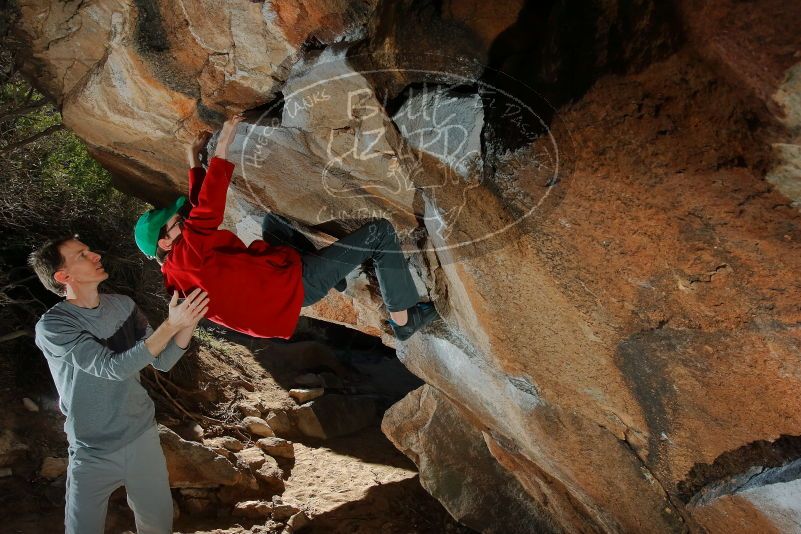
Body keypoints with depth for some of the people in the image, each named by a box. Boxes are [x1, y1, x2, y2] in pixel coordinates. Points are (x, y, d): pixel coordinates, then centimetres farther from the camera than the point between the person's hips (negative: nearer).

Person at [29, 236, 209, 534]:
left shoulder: (123, 306, -2)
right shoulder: (52, 326, -17)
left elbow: (163, 361, -2)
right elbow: (114, 367, -26)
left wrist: (189, 323, -18)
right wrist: (171, 325, -32)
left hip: (143, 438, 4)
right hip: (93, 454, -4)